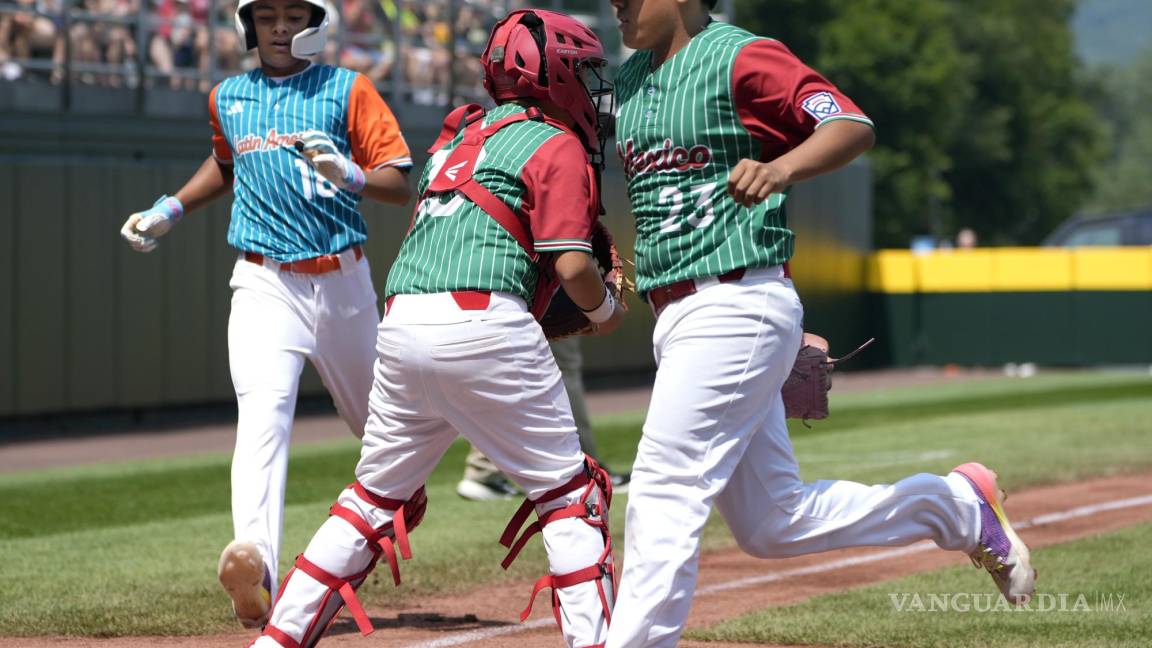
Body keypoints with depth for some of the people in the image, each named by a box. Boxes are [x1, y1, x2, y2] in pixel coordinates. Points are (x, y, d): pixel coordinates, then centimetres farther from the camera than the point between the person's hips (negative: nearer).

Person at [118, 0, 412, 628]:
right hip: (263, 285, 0)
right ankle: (256, 572, -42)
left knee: (377, 423, 17)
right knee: (262, 413, -23)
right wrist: (170, 210, 21)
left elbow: (400, 184, -6)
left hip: (342, 281, 0)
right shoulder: (227, 98, 12)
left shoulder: (348, 90, 1)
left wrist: (347, 173, -25)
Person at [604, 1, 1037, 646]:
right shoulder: (628, 83, 15)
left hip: (737, 306, -9)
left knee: (663, 496, -12)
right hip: (676, 320, 9)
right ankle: (958, 505, 25)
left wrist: (781, 168, -37)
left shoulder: (739, 58, -9)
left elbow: (853, 125, -18)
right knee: (774, 523, 11)